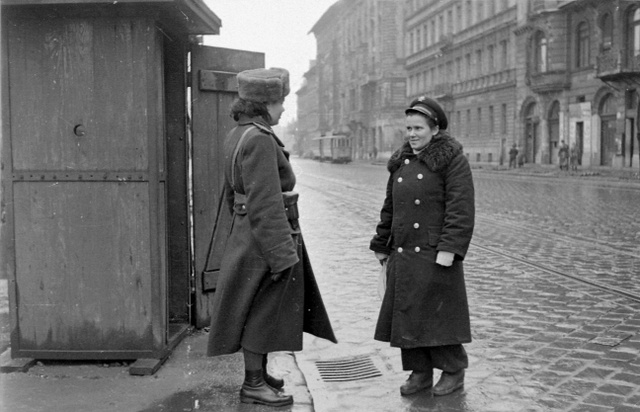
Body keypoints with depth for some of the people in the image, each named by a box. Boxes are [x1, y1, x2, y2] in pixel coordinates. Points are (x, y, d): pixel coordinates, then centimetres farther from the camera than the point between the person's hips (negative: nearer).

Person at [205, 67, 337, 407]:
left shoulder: (238, 136, 10)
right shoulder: (259, 140, -21)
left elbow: (231, 191, 18)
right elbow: (265, 205, -24)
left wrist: (236, 237, 25)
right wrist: (283, 256, -21)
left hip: (248, 236, 10)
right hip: (269, 240, -10)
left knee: (261, 310, 19)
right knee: (264, 310, 1)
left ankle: (257, 372, 31)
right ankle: (253, 385, 12)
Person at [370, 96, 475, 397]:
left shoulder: (452, 160, -6)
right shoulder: (400, 162, 13)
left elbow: (461, 208, -14)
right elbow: (390, 208, 17)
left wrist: (448, 248, -20)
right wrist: (381, 245, 15)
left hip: (435, 254, -6)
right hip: (403, 255, 6)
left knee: (439, 313, 1)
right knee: (406, 313, 8)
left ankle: (454, 371, 18)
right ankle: (420, 372, 21)